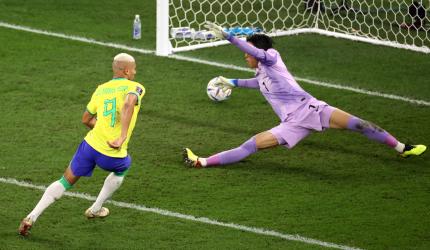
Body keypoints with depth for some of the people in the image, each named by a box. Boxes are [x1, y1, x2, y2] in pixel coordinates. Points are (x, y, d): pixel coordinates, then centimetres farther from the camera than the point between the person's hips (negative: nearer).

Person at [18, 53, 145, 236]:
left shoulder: (101, 89, 12)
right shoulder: (135, 87, -6)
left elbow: (86, 119, 21)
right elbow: (128, 105, -29)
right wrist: (122, 136, -32)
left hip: (90, 145, 3)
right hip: (113, 157, -3)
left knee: (65, 182, 18)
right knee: (122, 168, 34)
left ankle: (32, 217, 2)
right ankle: (95, 209, 39)